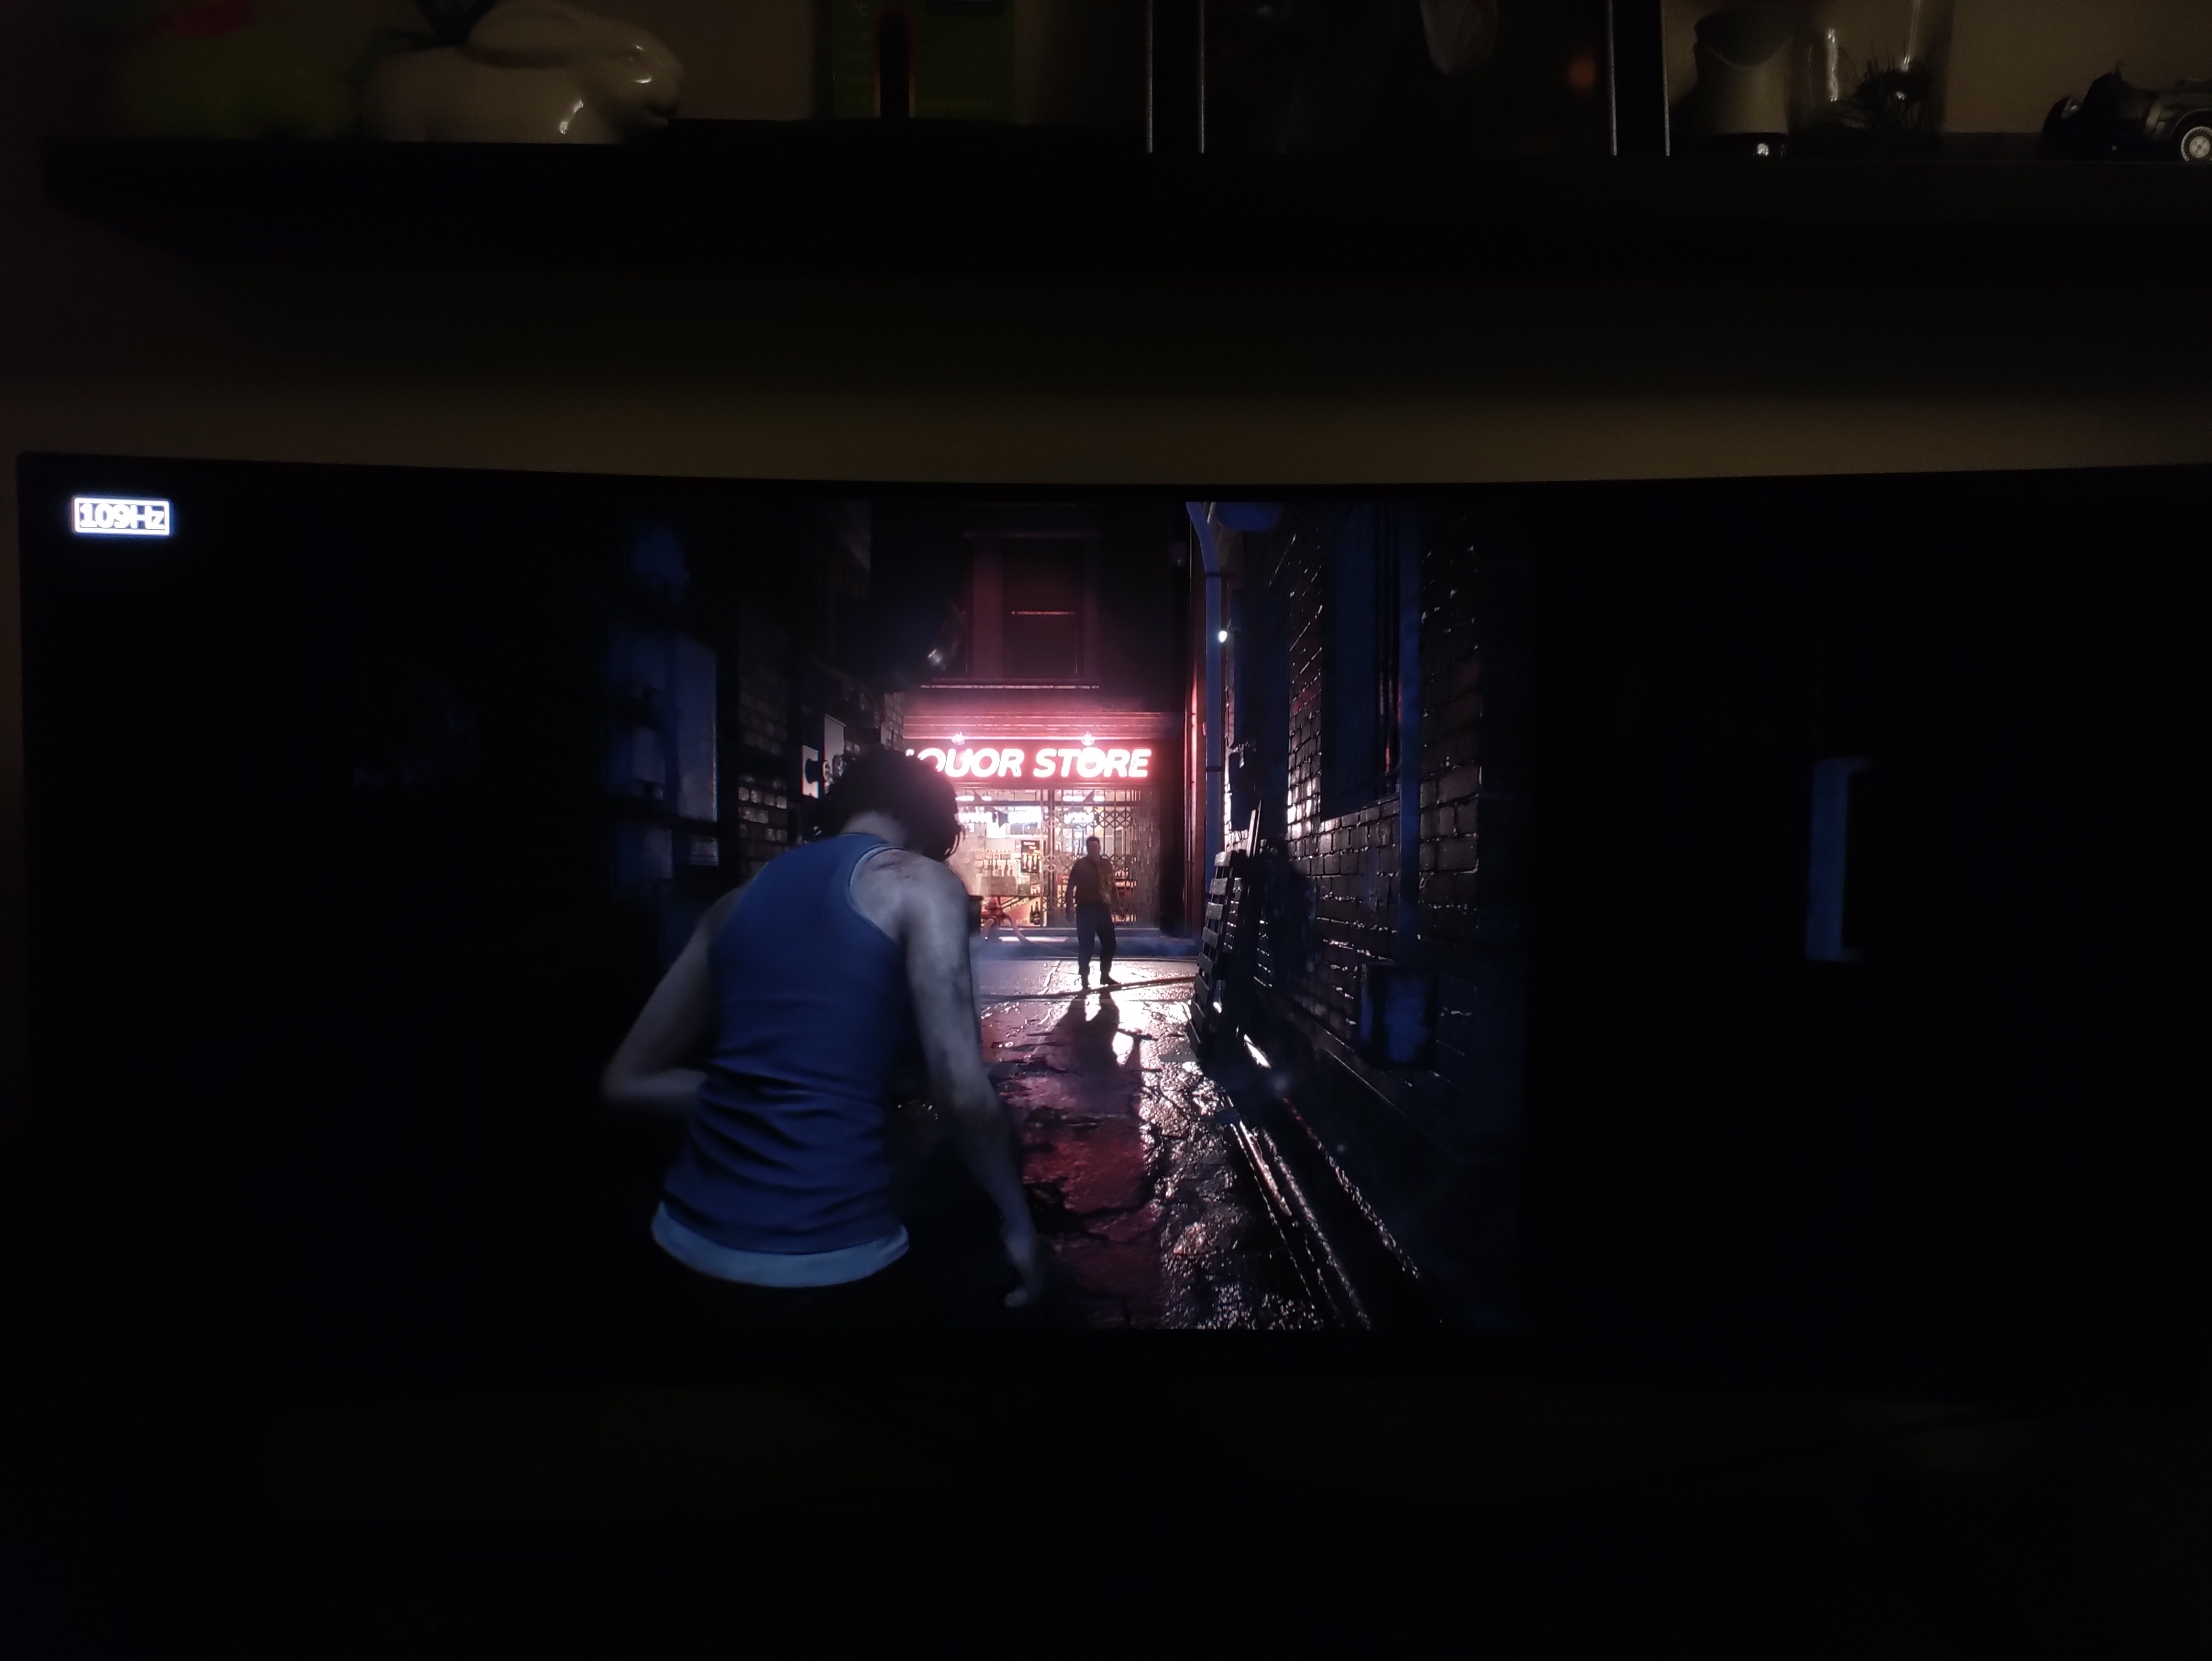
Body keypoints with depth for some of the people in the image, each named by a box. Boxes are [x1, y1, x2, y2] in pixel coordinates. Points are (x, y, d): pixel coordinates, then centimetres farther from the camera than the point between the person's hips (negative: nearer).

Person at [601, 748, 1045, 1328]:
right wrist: (1017, 1219, 1)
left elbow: (628, 1080, 17)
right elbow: (963, 1093, -13)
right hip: (822, 1254, -6)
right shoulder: (919, 884, -3)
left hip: (687, 1237, 6)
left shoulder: (740, 897, 13)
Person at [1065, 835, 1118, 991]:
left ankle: (1105, 975, 21)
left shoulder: (1106, 865, 11)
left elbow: (1112, 886, 16)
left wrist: (1115, 905, 10)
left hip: (1103, 909, 4)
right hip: (1086, 909, -4)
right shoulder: (1080, 865, -2)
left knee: (1109, 943, 6)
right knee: (1085, 945, -1)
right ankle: (1085, 980, 6)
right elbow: (1071, 887, -3)